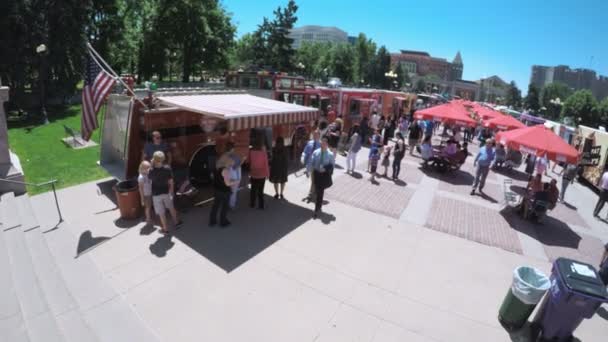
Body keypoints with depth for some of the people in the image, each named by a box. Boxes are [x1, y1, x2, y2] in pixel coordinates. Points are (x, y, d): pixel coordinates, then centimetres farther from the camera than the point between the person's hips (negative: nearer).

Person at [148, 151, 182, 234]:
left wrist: (152, 165, 0)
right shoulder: (167, 168, -15)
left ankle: (165, 229, 22)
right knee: (171, 207, 25)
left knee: (161, 212, 11)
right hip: (166, 192, 3)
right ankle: (176, 222, 39)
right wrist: (171, 191, 7)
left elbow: (149, 177, 3)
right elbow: (171, 182, -7)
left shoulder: (152, 171, -21)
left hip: (156, 194, -2)